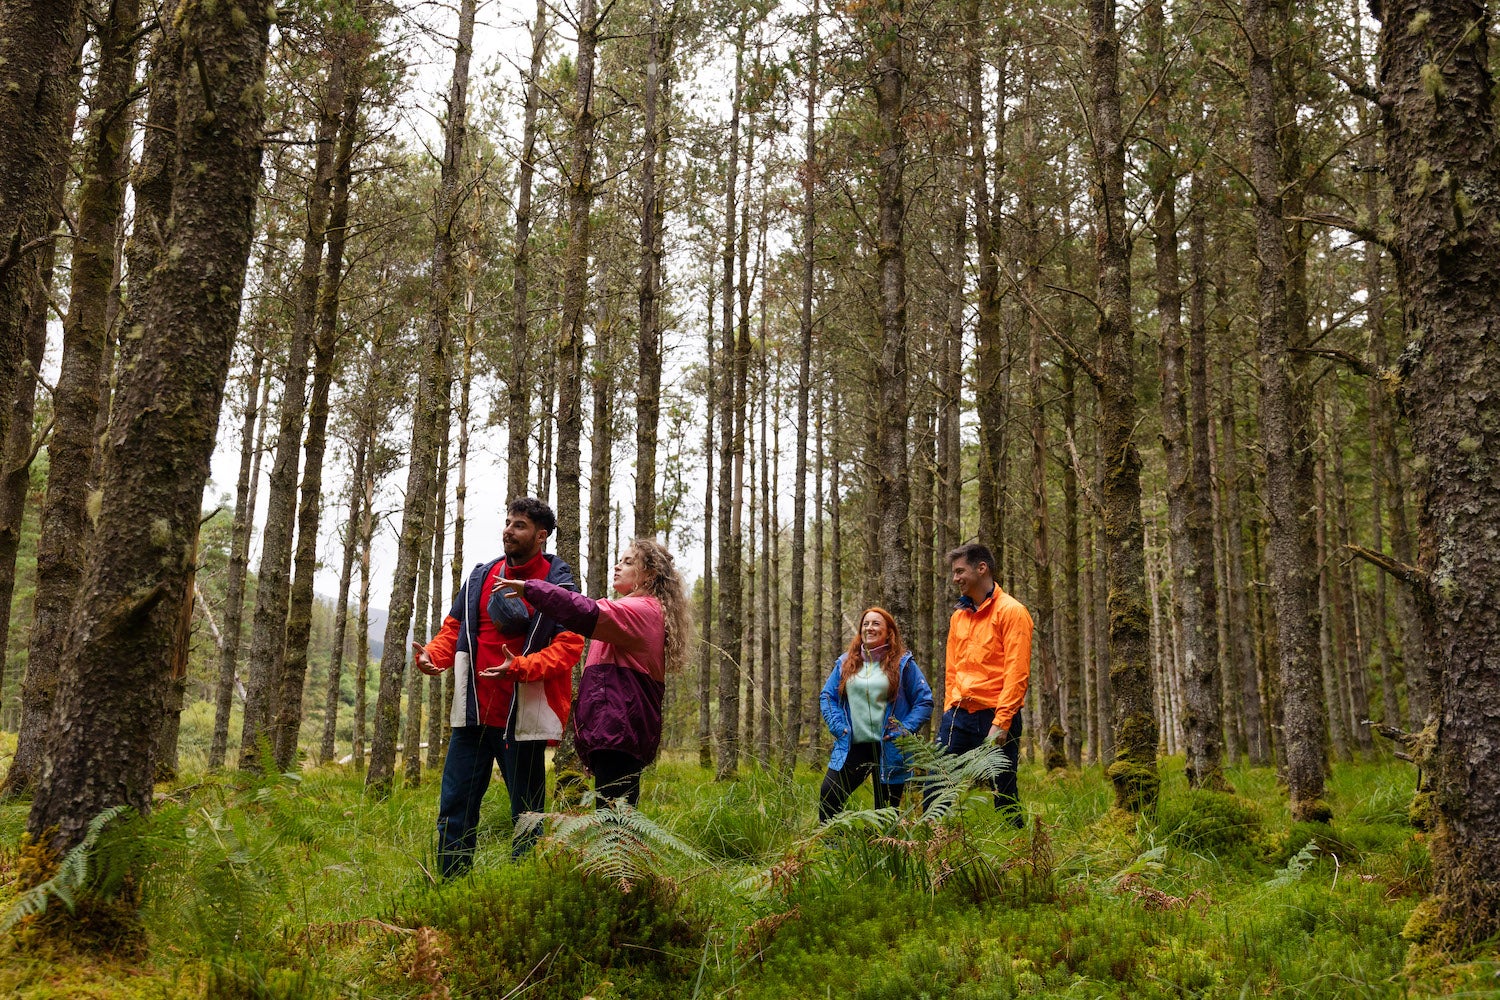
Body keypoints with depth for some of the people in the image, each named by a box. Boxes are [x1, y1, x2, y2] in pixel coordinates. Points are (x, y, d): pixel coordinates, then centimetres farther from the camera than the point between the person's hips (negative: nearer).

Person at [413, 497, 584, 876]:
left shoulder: (557, 586, -5)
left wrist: (520, 667, -28)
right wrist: (431, 655, -5)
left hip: (522, 718, -5)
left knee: (526, 815, 6)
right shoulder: (482, 576, 11)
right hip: (473, 714, 5)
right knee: (454, 808, 7)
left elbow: (569, 646, -14)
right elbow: (454, 628, 16)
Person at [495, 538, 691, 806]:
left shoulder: (643, 610, -8)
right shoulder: (641, 612, 27)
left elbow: (587, 613, -24)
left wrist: (529, 588, -22)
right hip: (619, 730, 11)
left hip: (618, 731, -11)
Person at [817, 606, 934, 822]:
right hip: (852, 747, 2)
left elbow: (924, 701, 1)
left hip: (889, 750, -2)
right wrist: (837, 726, 0)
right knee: (828, 796, -13)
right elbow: (827, 697, 15)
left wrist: (904, 730, -10)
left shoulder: (903, 664, 1)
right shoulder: (846, 663, 11)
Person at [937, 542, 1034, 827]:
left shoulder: (1011, 611, -7)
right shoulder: (958, 615, 14)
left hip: (994, 717, -6)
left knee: (1004, 792, 2)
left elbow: (1017, 673, -13)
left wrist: (1000, 722, -18)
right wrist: (951, 710, 9)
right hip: (959, 715, 6)